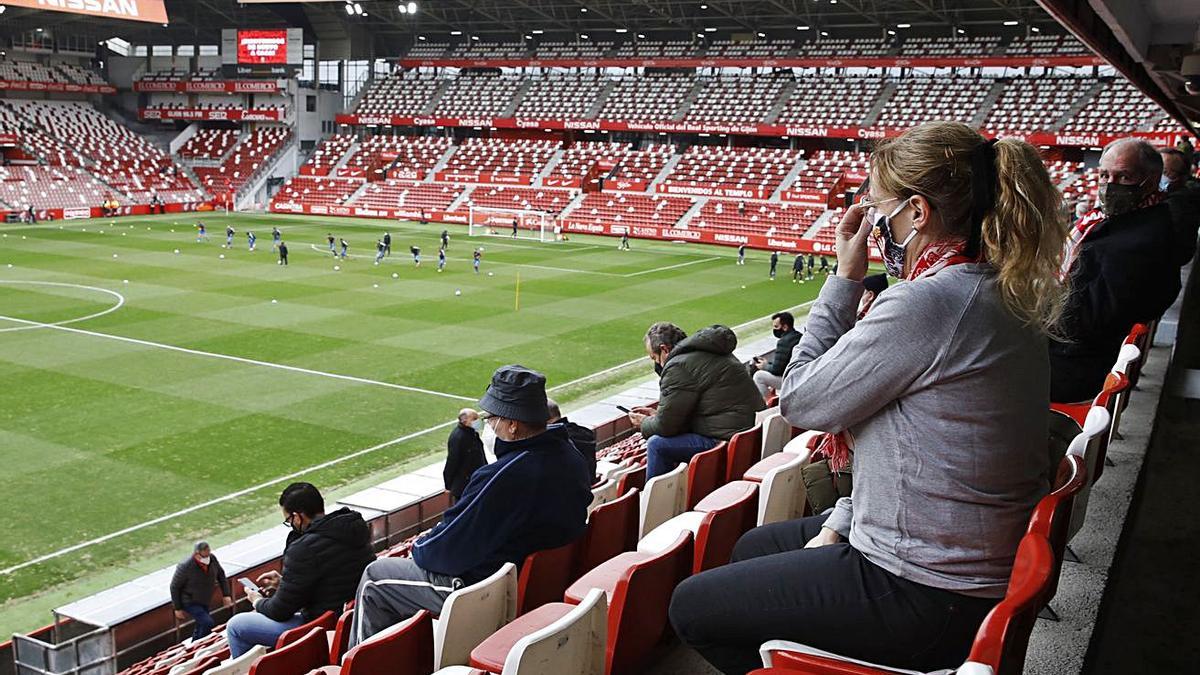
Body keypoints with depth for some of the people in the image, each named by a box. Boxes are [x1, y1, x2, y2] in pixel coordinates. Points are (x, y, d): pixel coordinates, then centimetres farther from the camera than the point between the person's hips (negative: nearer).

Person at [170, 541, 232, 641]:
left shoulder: (212, 559, -15)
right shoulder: (185, 566, -29)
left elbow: (221, 575, 3)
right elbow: (174, 587, -17)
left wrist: (226, 595, -1)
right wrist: (178, 609, -12)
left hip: (205, 601, 6)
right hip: (189, 602, -6)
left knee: (201, 626, 18)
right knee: (208, 623, -19)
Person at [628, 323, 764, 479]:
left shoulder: (679, 366, -14)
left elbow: (666, 426, -11)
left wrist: (644, 424, 9)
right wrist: (657, 415, 26)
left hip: (729, 440, -11)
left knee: (657, 444, -8)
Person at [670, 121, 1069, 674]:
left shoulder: (929, 303, -27)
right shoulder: (1002, 295, 4)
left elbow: (799, 400, -16)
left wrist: (845, 279, -9)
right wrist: (841, 523, 10)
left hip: (924, 596, -10)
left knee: (691, 606, 2)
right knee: (752, 548, 27)